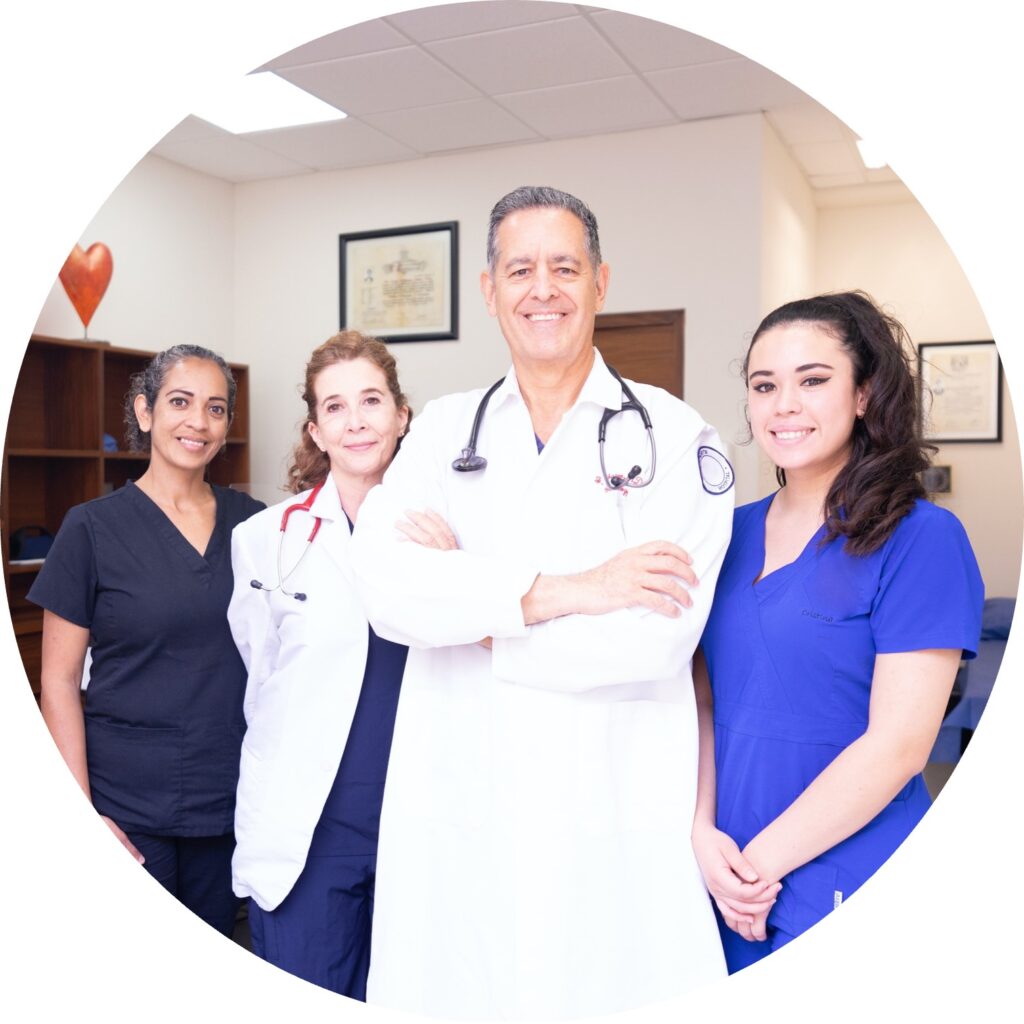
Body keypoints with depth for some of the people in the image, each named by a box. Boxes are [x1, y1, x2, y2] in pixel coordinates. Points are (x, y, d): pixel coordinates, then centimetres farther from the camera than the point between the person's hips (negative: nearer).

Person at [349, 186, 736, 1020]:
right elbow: (384, 587, -8)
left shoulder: (674, 437, -2)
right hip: (454, 809, 3)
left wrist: (471, 606, -8)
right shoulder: (445, 431, 8)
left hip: (618, 817, -2)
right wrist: (560, 592, -16)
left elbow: (657, 635, -15)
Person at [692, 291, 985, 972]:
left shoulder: (922, 538, -11)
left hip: (854, 894, -4)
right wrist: (704, 837, -9)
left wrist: (761, 859, -14)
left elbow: (898, 743, -16)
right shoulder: (731, 534, 5)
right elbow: (702, 699, 4)